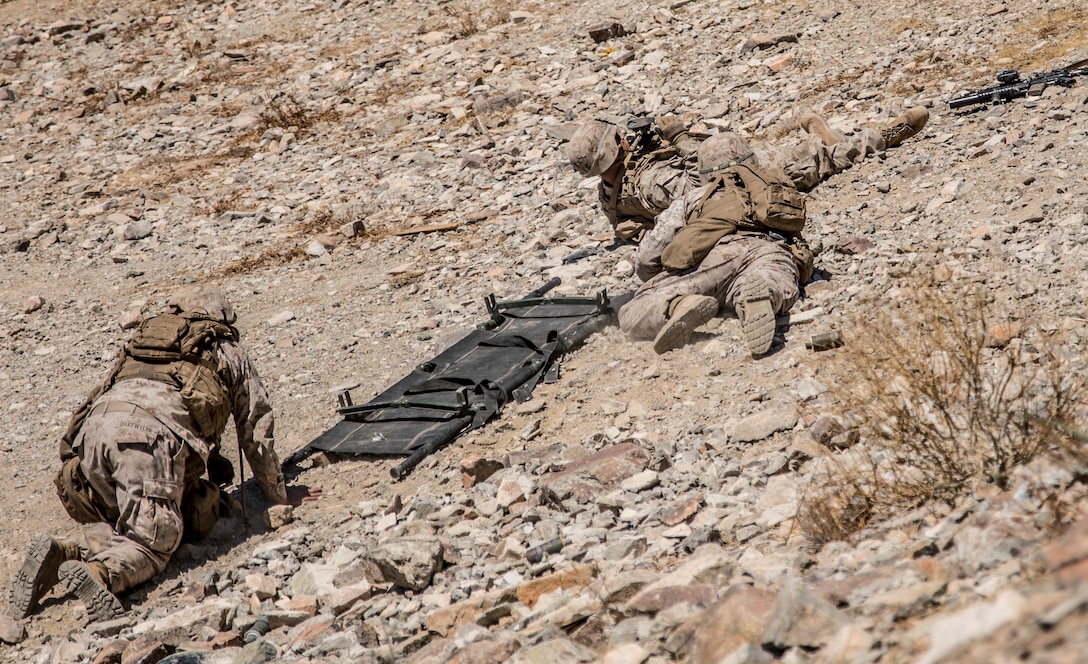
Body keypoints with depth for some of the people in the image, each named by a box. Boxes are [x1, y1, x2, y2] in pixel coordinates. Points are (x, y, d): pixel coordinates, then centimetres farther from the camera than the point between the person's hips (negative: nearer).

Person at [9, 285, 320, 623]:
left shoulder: (146, 339, 41)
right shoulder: (231, 354, 29)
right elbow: (257, 430, 32)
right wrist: (279, 493, 45)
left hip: (94, 425, 5)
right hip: (151, 433, -5)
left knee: (128, 525, 18)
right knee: (154, 538, -6)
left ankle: (63, 553, -10)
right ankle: (99, 572, -36)